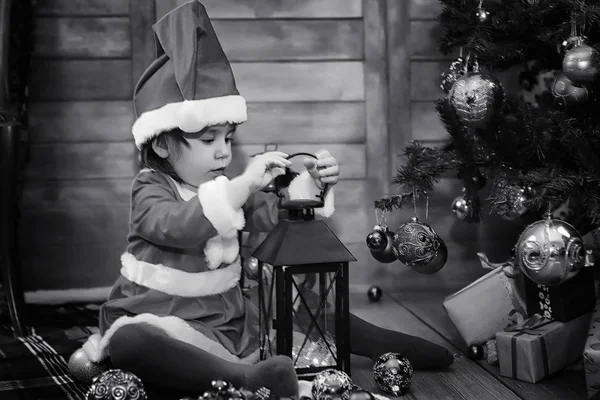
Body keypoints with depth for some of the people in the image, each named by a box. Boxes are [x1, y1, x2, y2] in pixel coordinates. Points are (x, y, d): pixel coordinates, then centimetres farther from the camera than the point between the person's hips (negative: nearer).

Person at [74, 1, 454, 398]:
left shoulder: (225, 186, 8)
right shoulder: (150, 189, -13)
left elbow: (275, 213, 2)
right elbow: (178, 227, -35)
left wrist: (311, 185, -17)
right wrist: (245, 183, -41)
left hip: (230, 318, 7)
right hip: (165, 325, -6)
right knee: (128, 341, -40)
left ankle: (396, 346, 20)